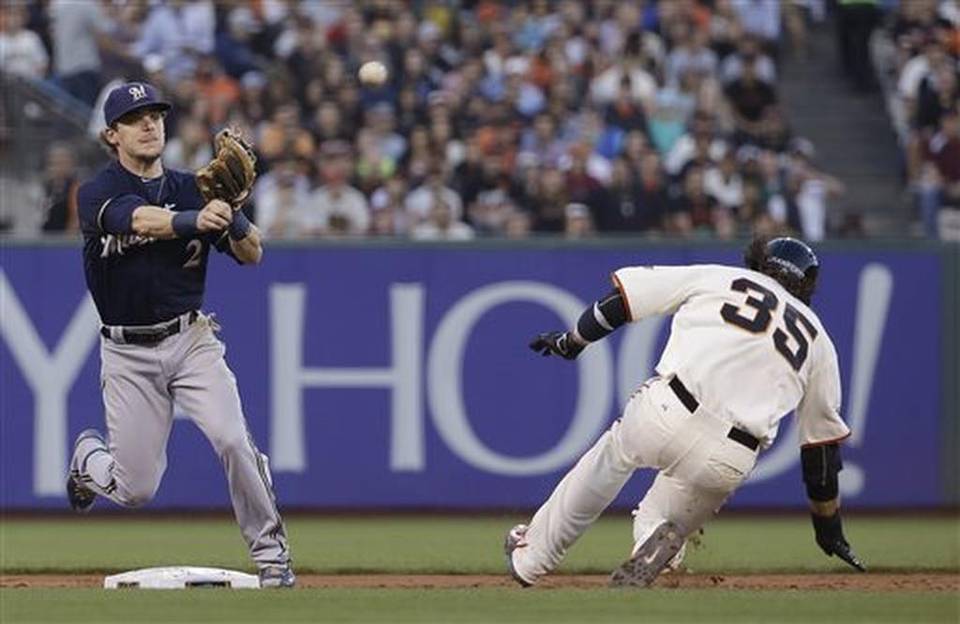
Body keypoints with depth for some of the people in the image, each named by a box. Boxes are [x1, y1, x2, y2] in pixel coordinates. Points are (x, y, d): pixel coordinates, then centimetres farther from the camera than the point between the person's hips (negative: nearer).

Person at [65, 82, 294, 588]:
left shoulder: (192, 189, 3)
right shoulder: (97, 194, -8)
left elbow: (252, 254, -3)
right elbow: (141, 219, -30)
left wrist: (231, 213, -25)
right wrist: (195, 219, -49)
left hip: (191, 339, 2)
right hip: (127, 354, -2)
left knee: (232, 438, -22)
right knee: (136, 489, 1)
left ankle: (270, 552, -9)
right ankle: (89, 457, 37)